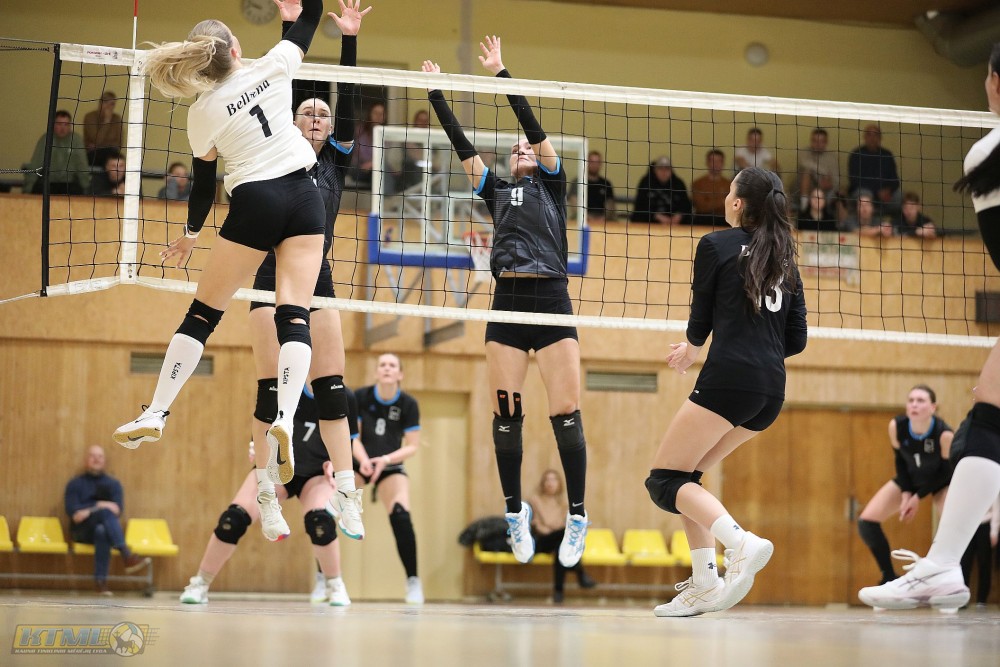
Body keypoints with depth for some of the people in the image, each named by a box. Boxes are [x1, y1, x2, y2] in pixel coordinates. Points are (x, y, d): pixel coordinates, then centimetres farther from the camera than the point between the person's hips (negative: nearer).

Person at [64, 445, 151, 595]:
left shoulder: (113, 484, 17)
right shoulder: (75, 484, 14)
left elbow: (118, 509, 0)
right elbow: (72, 511, -3)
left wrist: (88, 512, -12)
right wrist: (99, 506, -12)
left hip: (103, 527, 2)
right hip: (82, 531, -1)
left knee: (102, 531, -39)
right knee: (105, 512, -34)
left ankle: (100, 580, -48)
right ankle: (127, 555, -53)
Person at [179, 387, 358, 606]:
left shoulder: (344, 399, -14)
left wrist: (334, 463, -17)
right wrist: (257, 443, -10)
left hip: (317, 473, -1)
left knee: (319, 520, -32)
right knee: (233, 519, -15)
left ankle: (335, 586, -8)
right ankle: (199, 585, 4)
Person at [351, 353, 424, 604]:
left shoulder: (408, 404, -13)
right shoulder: (361, 397, -13)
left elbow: (412, 446, -10)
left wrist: (385, 460, -25)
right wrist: (363, 459, -27)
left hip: (391, 467, 0)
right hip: (358, 462, 0)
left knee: (401, 516, -23)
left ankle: (413, 580, -10)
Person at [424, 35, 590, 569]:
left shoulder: (551, 182, 13)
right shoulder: (495, 191, 22)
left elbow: (532, 124, 4)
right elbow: (461, 143, 19)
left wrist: (501, 72, 1)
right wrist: (435, 93, 15)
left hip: (551, 301, -3)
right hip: (507, 304, 4)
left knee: (565, 414, -7)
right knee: (505, 414, 1)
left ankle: (577, 518, 0)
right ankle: (516, 515, 13)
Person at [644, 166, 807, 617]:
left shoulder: (716, 245, 3)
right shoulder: (783, 258, 19)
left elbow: (700, 323, 7)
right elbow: (796, 339, 17)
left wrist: (692, 348, 28)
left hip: (728, 378, -7)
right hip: (772, 392, 7)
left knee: (664, 481, -2)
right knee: (686, 474, 18)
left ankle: (743, 544, -24)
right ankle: (704, 584, 8)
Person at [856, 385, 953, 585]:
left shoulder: (945, 434, -35)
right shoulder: (896, 426, -27)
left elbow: (947, 472, -20)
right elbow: (900, 461, -8)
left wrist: (918, 497, -19)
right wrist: (906, 494, -16)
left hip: (942, 482, -3)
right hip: (911, 478, 3)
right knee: (866, 522, -9)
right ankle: (889, 577, 6)